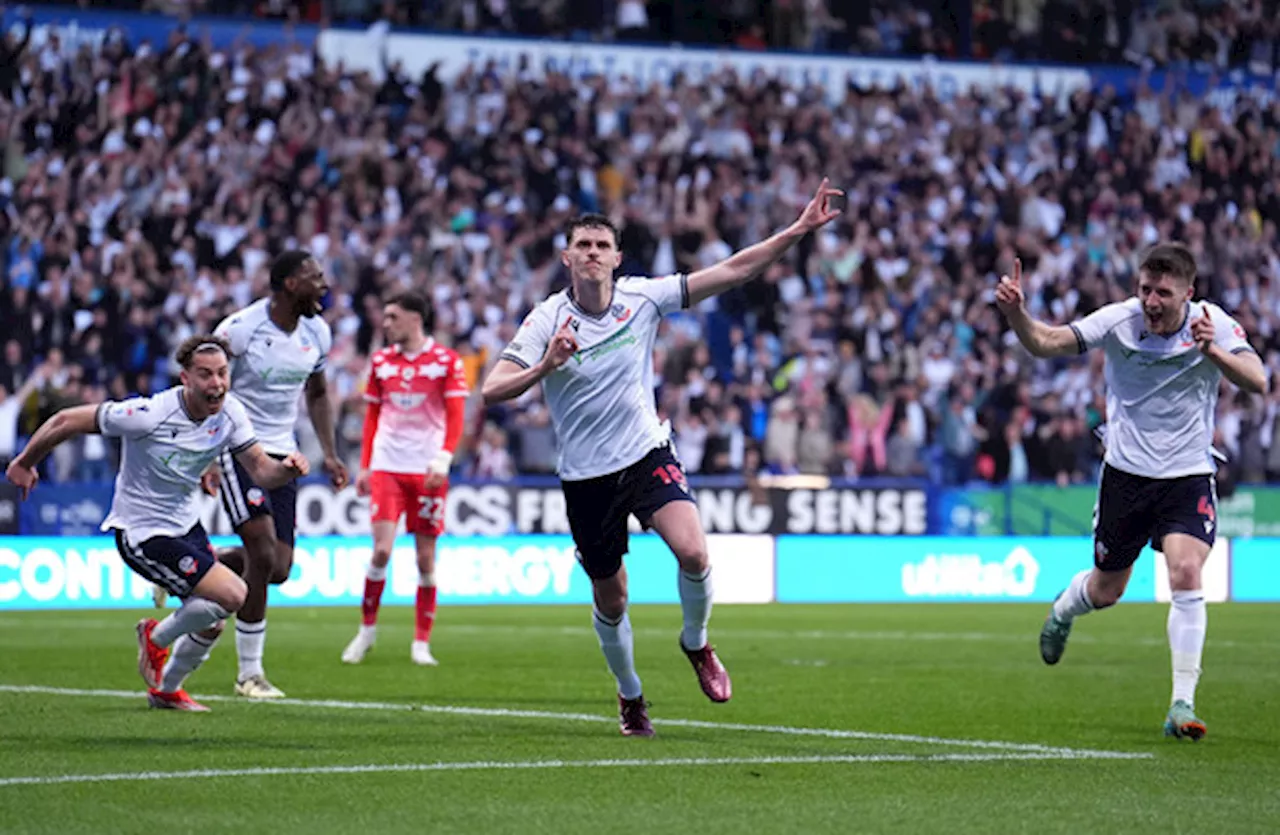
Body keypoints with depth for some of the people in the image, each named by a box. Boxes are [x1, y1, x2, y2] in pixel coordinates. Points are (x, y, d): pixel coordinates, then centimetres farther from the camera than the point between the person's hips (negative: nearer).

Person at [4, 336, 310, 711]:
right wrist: (25, 464, -6)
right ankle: (158, 637, 9)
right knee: (232, 595, -18)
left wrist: (287, 468, -28)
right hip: (143, 534, -7)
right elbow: (67, 421, -20)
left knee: (210, 622, 13)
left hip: (185, 523, 7)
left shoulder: (229, 413, -10)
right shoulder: (149, 415, -28)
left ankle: (166, 689, 42)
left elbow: (260, 470, -4)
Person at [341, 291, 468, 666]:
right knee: (382, 549, -9)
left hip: (427, 471, -2)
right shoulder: (381, 361, 10)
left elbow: (455, 417, -2)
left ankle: (421, 643, 8)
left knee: (426, 557, 1)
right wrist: (364, 466, 12)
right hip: (386, 466, 2)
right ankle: (367, 628, 9)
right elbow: (372, 416, 16)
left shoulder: (446, 361, 0)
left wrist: (442, 460, -15)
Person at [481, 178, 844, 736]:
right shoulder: (546, 320, -10)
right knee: (611, 601, 8)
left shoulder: (643, 297, -5)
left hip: (647, 454, 1)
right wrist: (545, 367, -34)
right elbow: (492, 391, -17)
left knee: (693, 552, -24)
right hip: (586, 476, -1)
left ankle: (696, 645, 7)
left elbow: (733, 271, -4)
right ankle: (630, 695, 35)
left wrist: (799, 230, -10)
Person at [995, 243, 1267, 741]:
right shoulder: (1119, 321, -12)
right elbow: (1046, 344, -19)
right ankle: (1065, 607, 51)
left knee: (1186, 575, -21)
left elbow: (1257, 382, -24)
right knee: (1105, 591, 13)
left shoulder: (1213, 324, -12)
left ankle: (1182, 706, -15)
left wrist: (1215, 353, -42)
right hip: (1126, 471, 1)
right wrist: (1016, 313, -39)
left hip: (1188, 476, -1)